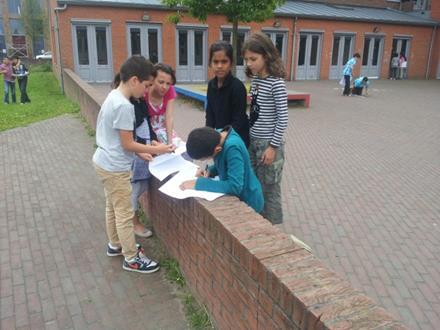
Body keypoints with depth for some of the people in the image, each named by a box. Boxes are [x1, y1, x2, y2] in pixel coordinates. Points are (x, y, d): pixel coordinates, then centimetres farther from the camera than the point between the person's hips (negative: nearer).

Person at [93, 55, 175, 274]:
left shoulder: (114, 96, 6)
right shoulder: (124, 106, -25)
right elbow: (127, 144, -21)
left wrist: (140, 153, 9)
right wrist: (155, 149, -11)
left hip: (104, 162, 10)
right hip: (115, 168, -10)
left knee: (112, 208, 24)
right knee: (125, 214, 3)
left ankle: (115, 245, 41)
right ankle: (131, 259, 17)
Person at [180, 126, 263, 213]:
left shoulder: (233, 148, -31)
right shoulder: (217, 134, -9)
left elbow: (235, 186, -35)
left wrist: (199, 183, -30)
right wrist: (210, 171, -9)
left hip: (247, 202, -7)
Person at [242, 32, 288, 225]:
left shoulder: (276, 83, -17)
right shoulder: (255, 79, 6)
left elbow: (283, 118, -17)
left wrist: (273, 146, -16)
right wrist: (248, 137, 13)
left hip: (268, 143, -7)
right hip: (253, 141, 7)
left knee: (269, 189, 5)